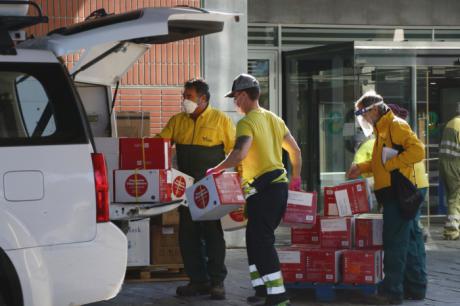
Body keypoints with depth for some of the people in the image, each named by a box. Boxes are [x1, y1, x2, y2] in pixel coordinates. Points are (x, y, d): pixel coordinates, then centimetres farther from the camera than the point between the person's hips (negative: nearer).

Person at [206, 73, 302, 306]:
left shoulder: (247, 123, -12)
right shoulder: (274, 119, 15)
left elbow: (239, 154, -27)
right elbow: (295, 150, 20)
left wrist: (218, 169, -13)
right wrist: (296, 178, 31)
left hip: (263, 189, -9)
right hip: (280, 185, 9)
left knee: (261, 241, -6)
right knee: (255, 239, 18)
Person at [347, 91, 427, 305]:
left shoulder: (396, 125, -10)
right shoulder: (382, 129, 20)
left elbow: (418, 150, -21)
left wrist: (391, 163, -21)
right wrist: (362, 167, 13)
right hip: (392, 193, 10)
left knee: (395, 242, -9)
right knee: (409, 241, 12)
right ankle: (415, 286, 17)